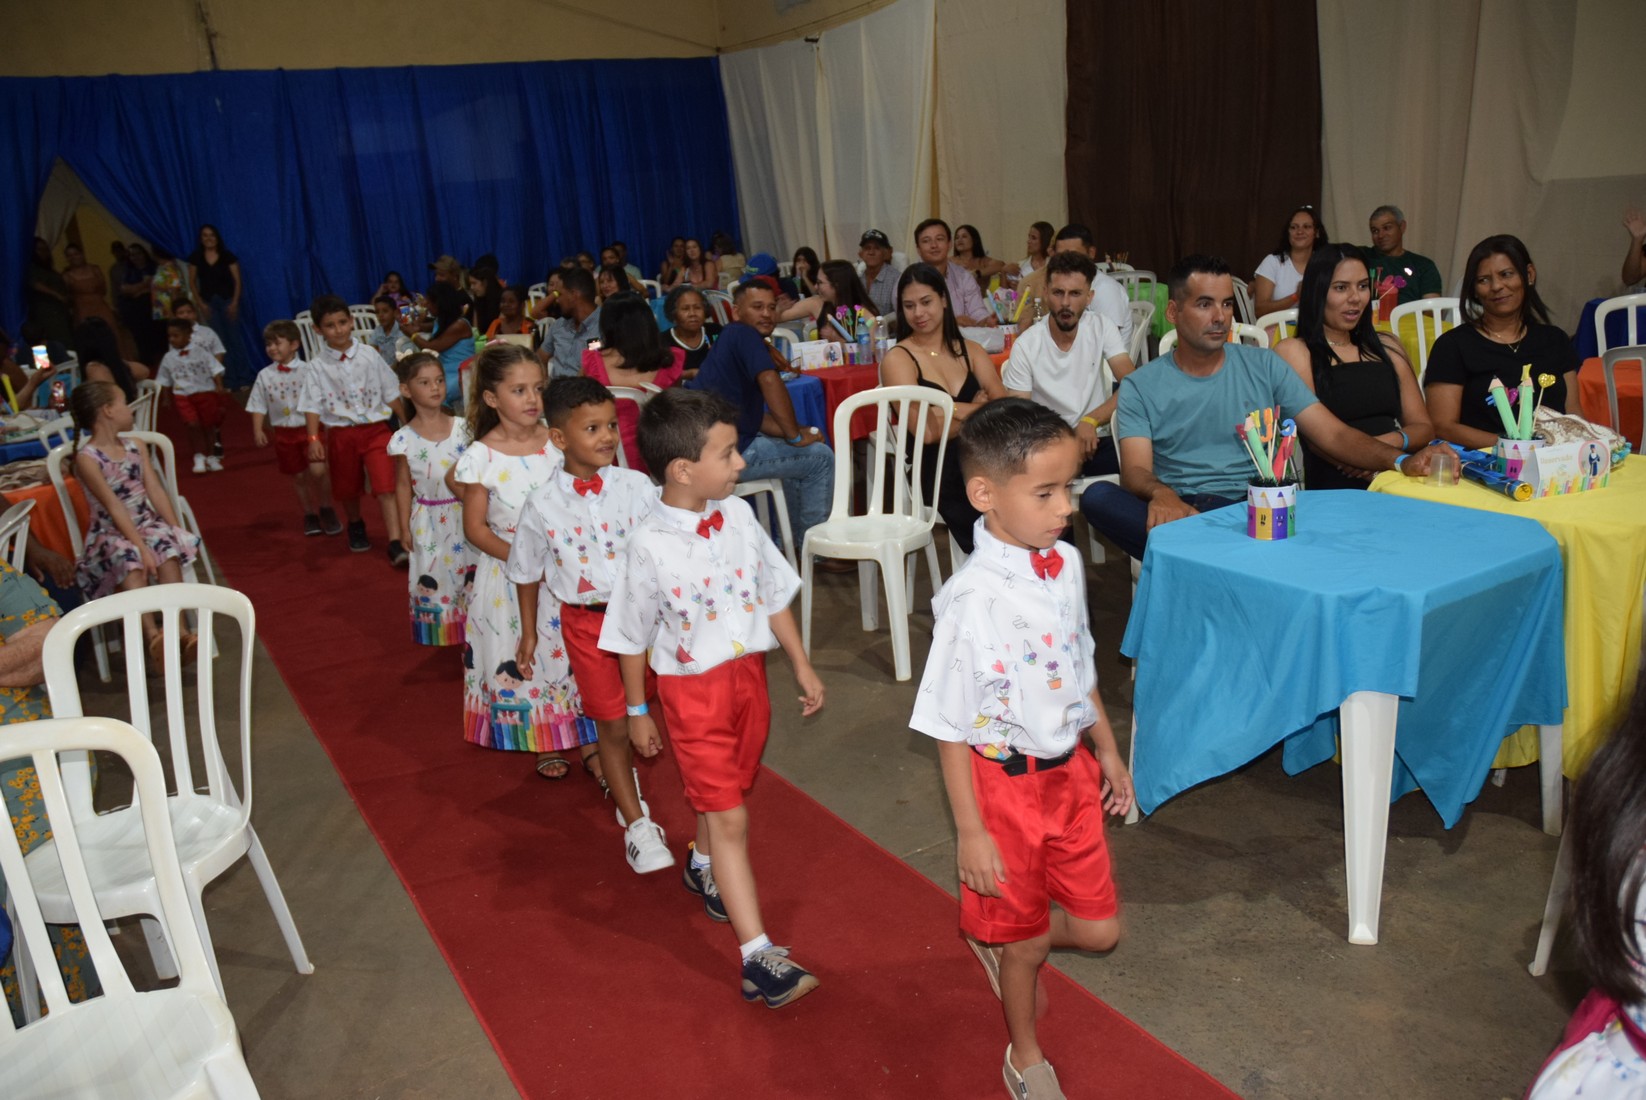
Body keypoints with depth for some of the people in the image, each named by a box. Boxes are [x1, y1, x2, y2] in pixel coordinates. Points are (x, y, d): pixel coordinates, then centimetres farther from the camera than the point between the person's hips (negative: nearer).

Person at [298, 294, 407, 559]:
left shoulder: (369, 356, -2)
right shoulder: (317, 368, -4)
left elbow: (391, 393, 4)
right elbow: (313, 406, -7)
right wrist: (313, 439, -18)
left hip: (375, 429, -1)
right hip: (341, 434, 1)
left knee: (385, 485, -13)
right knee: (348, 488, 17)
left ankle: (395, 543, -16)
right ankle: (356, 527, 45)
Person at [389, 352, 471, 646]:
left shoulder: (462, 427, -5)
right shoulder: (404, 439, -9)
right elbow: (403, 485, -1)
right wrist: (405, 528, 1)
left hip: (464, 513, 2)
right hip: (429, 520, -1)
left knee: (470, 575, 10)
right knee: (433, 578, 7)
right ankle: (444, 631, 24)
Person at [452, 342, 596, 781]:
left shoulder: (557, 441, -5)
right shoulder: (482, 456, -11)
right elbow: (475, 527, -7)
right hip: (507, 576, -2)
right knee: (522, 662, 9)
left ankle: (587, 745, 20)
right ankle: (545, 745, 28)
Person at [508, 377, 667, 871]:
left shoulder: (637, 487, -9)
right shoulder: (543, 504, -10)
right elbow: (527, 572, 4)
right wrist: (529, 633, 10)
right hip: (585, 622, -1)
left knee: (637, 711, 16)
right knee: (612, 725, 6)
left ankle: (619, 778, 48)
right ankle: (637, 824, 20)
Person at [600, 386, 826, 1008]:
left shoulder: (738, 515, -5)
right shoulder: (650, 546, -20)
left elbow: (774, 595, 6)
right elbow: (631, 637, -8)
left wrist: (802, 666, 8)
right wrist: (638, 711, 0)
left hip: (749, 672, 6)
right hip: (692, 688, -5)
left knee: (726, 789, 23)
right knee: (728, 817, -4)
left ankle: (703, 867, 54)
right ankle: (759, 957, 0)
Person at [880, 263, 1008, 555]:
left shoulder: (970, 351, 18)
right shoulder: (898, 359, 2)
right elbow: (926, 432, -11)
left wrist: (962, 410, -12)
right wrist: (979, 410, 2)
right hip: (938, 471, -4)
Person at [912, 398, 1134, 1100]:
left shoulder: (1067, 565, -5)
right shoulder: (970, 599, -26)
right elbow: (950, 728, -18)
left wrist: (1107, 751, 18)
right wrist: (970, 832, -15)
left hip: (1071, 773, 6)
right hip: (1006, 784, -5)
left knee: (1099, 928, 13)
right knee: (1023, 940, 15)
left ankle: (999, 940, 43)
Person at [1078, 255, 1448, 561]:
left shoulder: (1265, 366, 13)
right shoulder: (1141, 386, 7)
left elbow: (1333, 434, 7)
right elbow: (1135, 471, -6)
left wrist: (1401, 460, -12)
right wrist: (1160, 493, -32)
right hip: (1180, 510, 0)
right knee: (1097, 496, -33)